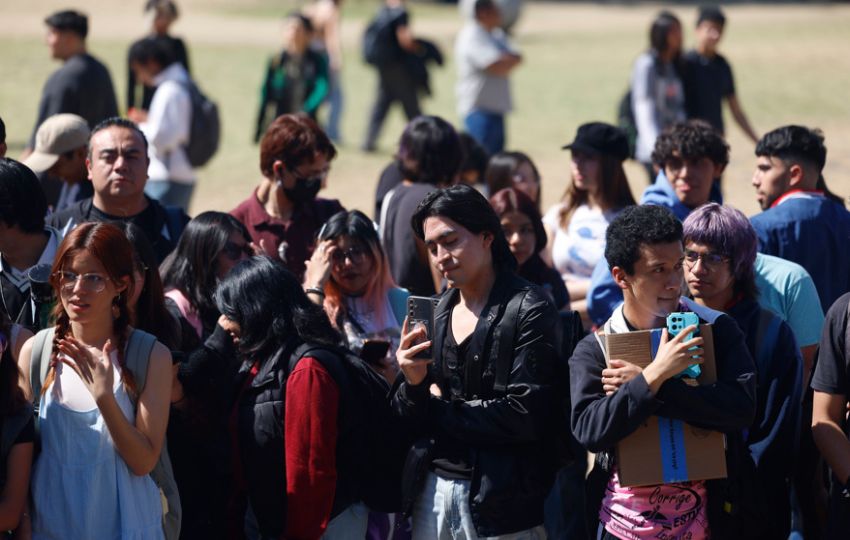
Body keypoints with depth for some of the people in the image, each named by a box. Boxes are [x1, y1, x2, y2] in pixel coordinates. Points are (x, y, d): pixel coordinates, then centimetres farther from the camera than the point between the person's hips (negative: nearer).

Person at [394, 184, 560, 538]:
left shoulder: (528, 310, -8)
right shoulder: (437, 312, 10)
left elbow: (525, 415, -17)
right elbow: (412, 418, 10)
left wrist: (441, 412, -8)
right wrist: (413, 385, -11)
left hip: (503, 500, -5)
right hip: (436, 489, 5)